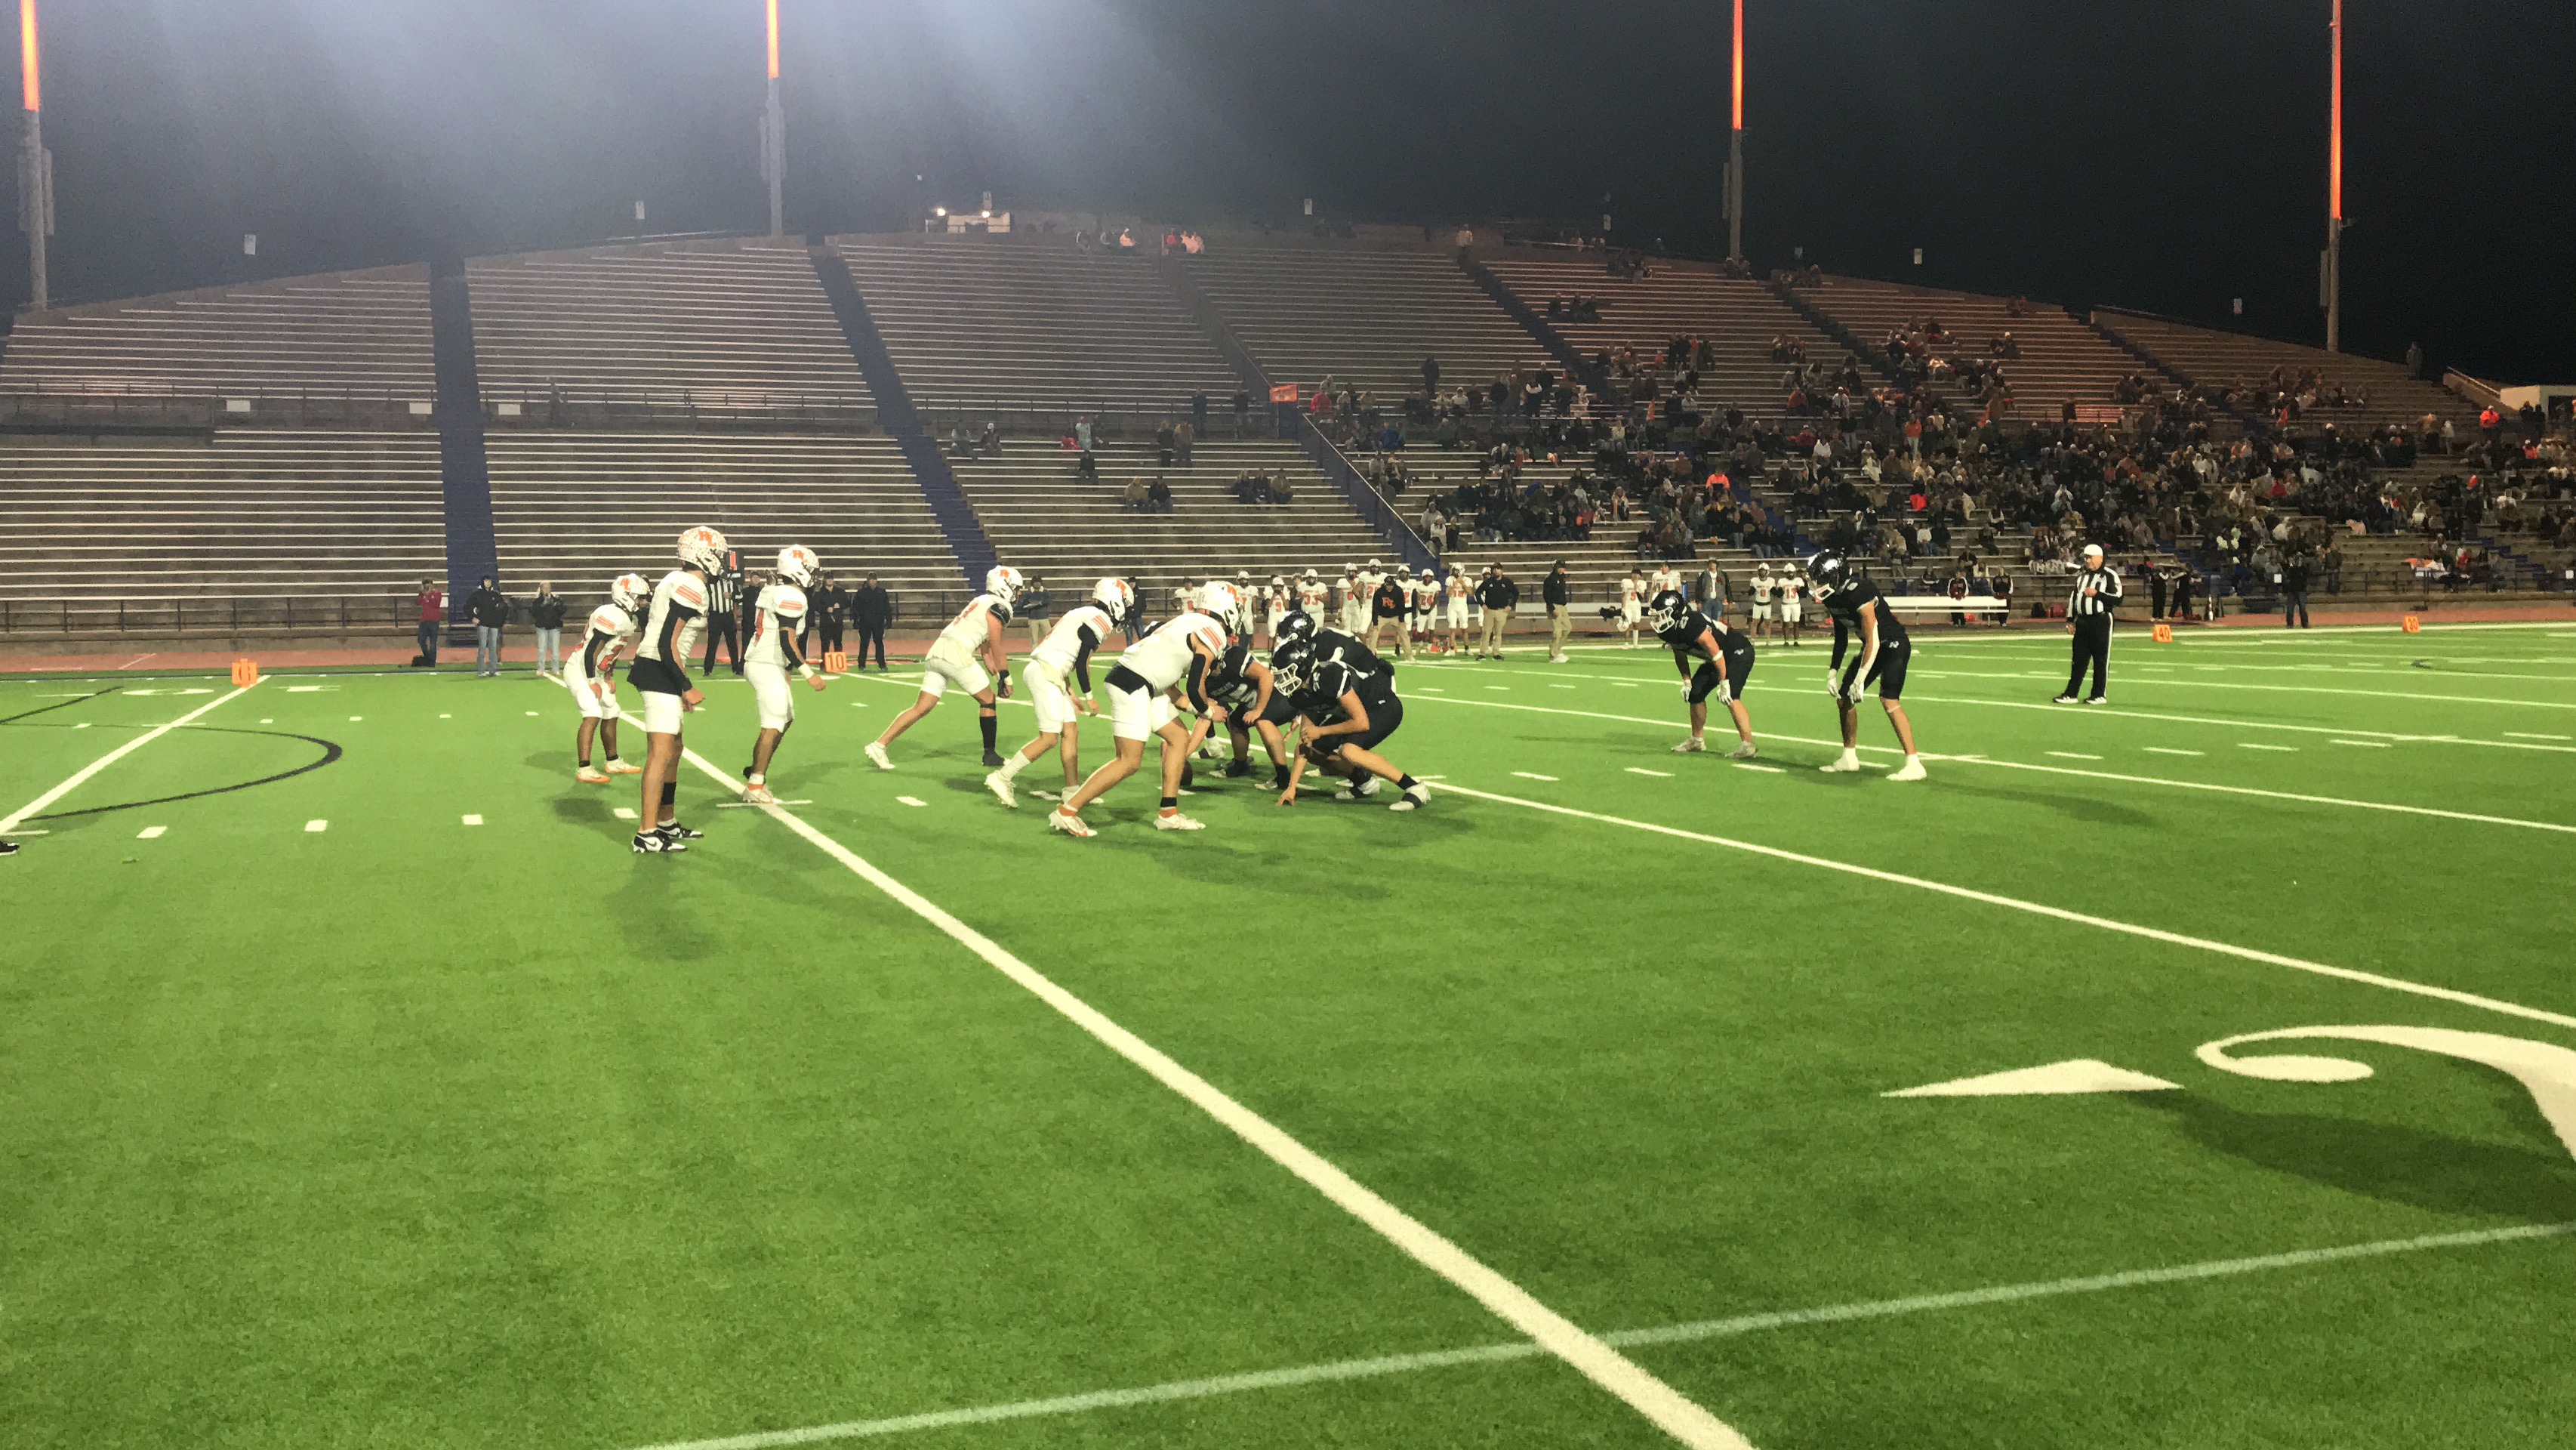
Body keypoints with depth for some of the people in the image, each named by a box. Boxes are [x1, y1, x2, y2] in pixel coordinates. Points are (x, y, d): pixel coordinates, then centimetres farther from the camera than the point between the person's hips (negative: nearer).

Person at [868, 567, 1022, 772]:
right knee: (988, 701, 9)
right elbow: (997, 649, 0)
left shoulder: (980, 602, 28)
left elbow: (986, 650, 29)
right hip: (956, 654, -8)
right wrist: (1006, 679, 8)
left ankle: (879, 745, 2)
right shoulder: (999, 607, 0)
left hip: (937, 650, 8)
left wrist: (998, 677, 27)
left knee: (922, 707, 7)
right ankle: (990, 755, 14)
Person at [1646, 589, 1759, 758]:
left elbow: (1716, 653, -30)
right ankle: (1697, 740, 27)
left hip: (1738, 653, -10)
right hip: (1718, 659, 10)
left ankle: (1748, 746, -26)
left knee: (1730, 696, -25)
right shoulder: (1667, 631, -6)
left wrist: (1724, 683, -25)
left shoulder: (1691, 624, -34)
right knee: (1695, 693, 10)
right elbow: (1680, 655, 12)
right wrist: (1687, 682, 11)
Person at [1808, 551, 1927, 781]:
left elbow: (1872, 640, -28)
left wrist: (1860, 679, -25)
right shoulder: (1831, 597, -2)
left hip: (1893, 644, -9)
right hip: (1873, 647, 9)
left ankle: (1914, 765, -22)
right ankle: (1849, 758, 23)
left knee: (1889, 700, -23)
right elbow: (1841, 638, 12)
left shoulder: (1859, 592, -29)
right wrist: (1833, 671, 8)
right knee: (1844, 698, 9)